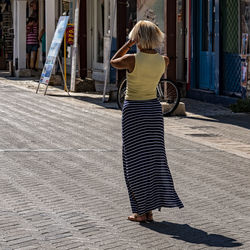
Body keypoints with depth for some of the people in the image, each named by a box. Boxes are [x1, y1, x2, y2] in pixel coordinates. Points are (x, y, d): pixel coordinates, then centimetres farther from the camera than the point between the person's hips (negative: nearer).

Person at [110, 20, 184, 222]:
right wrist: (150, 47, 14)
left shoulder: (132, 59, -18)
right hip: (154, 109, 5)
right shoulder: (163, 61, -4)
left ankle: (142, 211, 5)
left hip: (133, 110, -5)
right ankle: (150, 210, 12)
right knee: (153, 159, 11)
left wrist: (130, 43, 2)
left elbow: (114, 62, 4)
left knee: (136, 161, 3)